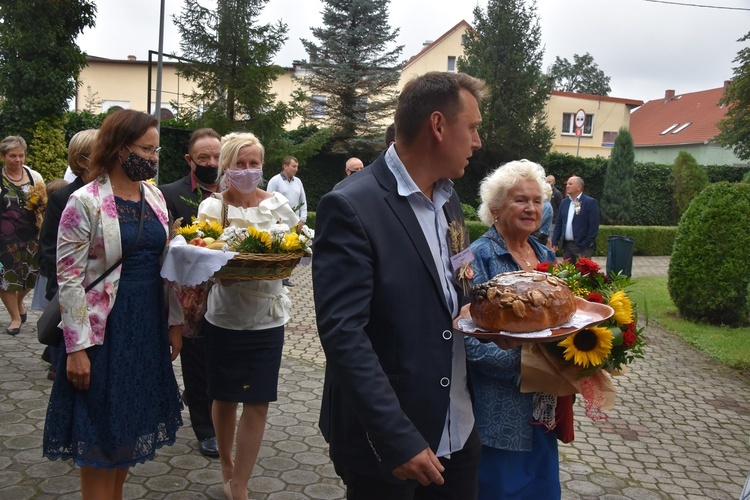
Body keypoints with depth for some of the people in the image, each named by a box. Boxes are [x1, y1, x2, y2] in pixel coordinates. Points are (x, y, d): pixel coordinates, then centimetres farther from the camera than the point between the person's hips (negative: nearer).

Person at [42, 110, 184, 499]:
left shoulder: (155, 197, 6)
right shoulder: (85, 203, -12)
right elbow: (69, 279, -13)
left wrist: (175, 321, 10)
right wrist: (77, 347, -16)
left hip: (149, 327, 6)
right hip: (105, 329, -6)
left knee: (131, 423, 17)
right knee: (100, 429, 6)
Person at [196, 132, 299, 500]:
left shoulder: (277, 204, -1)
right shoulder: (211, 207, -3)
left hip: (266, 317, 0)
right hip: (224, 315, 0)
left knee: (258, 402, 2)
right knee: (225, 398, 15)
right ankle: (227, 465, 41)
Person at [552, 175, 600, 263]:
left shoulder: (590, 202, -5)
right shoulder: (564, 202, 13)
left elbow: (594, 225, -10)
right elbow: (559, 223, 14)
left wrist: (587, 245, -14)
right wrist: (554, 242, 5)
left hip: (582, 246, -6)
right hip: (566, 245, 6)